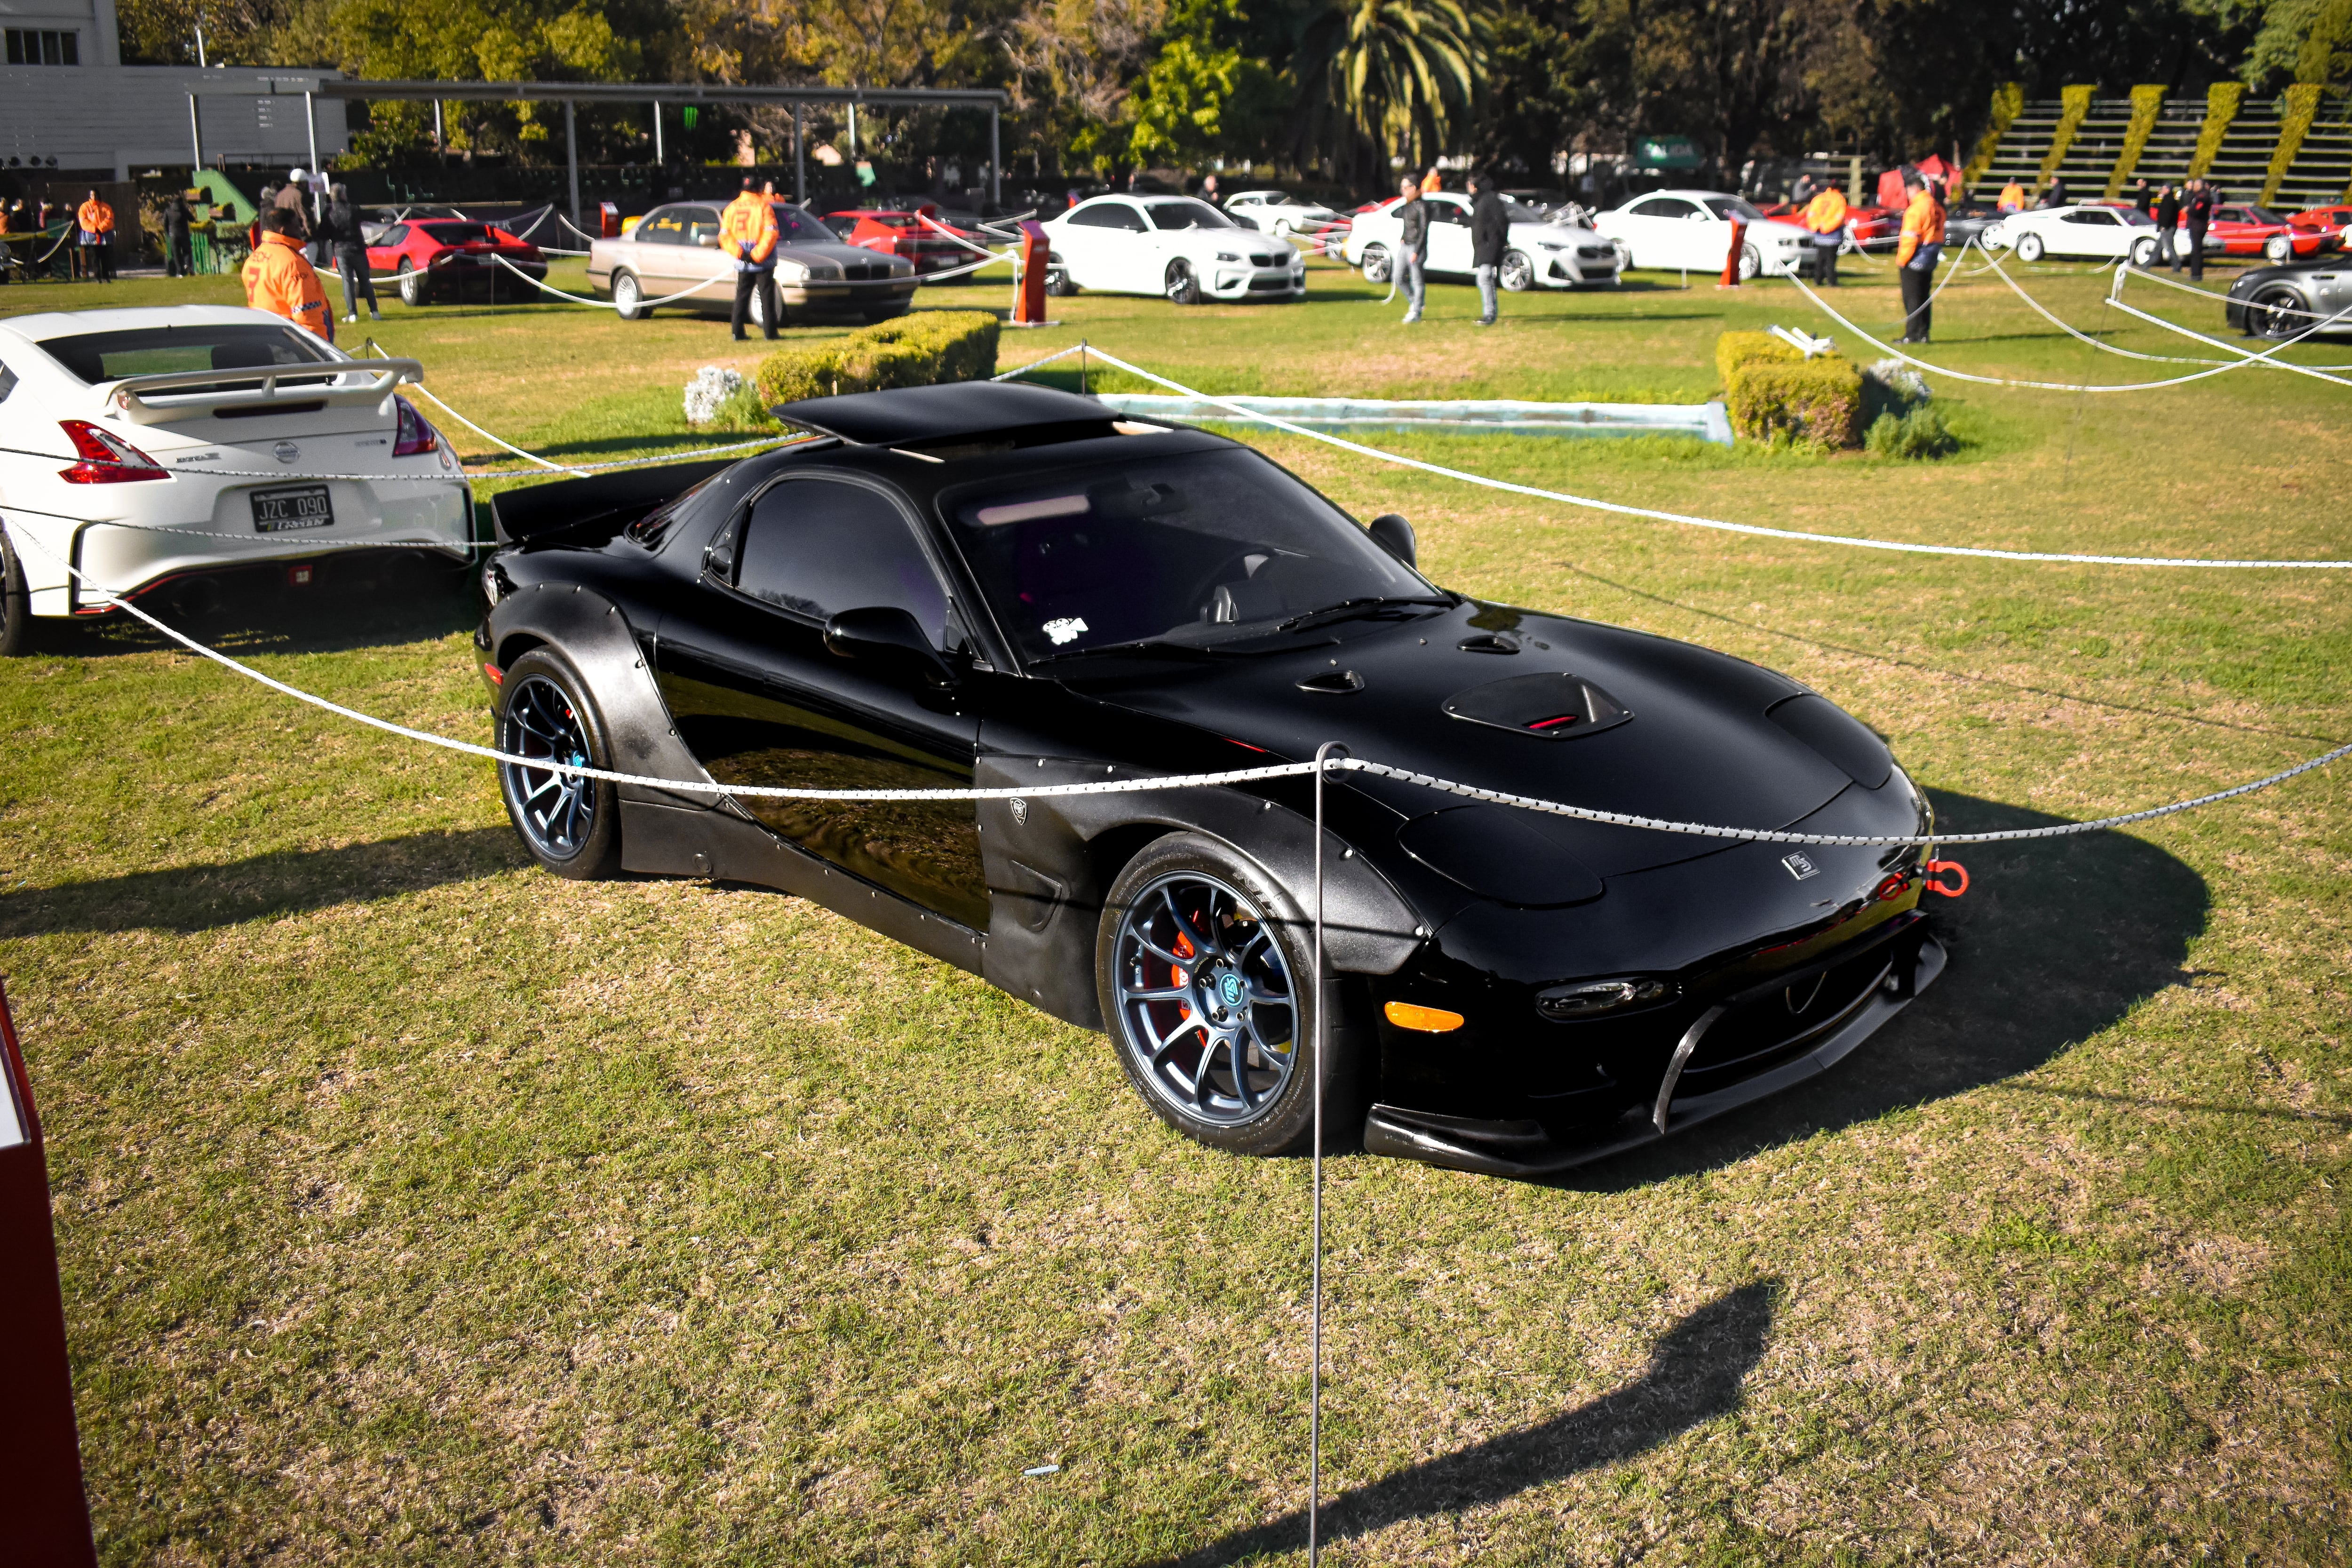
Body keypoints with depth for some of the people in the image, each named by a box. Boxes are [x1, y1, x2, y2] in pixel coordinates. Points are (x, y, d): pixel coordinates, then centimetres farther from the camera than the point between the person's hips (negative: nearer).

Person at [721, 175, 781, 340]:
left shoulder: (731, 208, 6)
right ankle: (770, 331, 0)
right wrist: (757, 255, -15)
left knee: (742, 297, 9)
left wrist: (741, 254, -8)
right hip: (764, 264, -4)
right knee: (767, 297, 3)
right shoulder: (764, 206, -7)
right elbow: (771, 233, -16)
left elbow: (724, 237, 0)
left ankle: (738, 333, 5)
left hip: (742, 264, 4)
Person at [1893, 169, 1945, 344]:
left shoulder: (1916, 209, -17)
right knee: (1924, 298, 13)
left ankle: (1912, 335, -3)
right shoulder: (1937, 207, 11)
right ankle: (1923, 334, 15)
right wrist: (1934, 251, 19)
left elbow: (1910, 238, -19)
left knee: (1912, 298, -4)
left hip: (1915, 261, -8)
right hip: (1930, 260, 9)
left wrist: (1901, 260, -12)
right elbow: (1939, 234, 15)